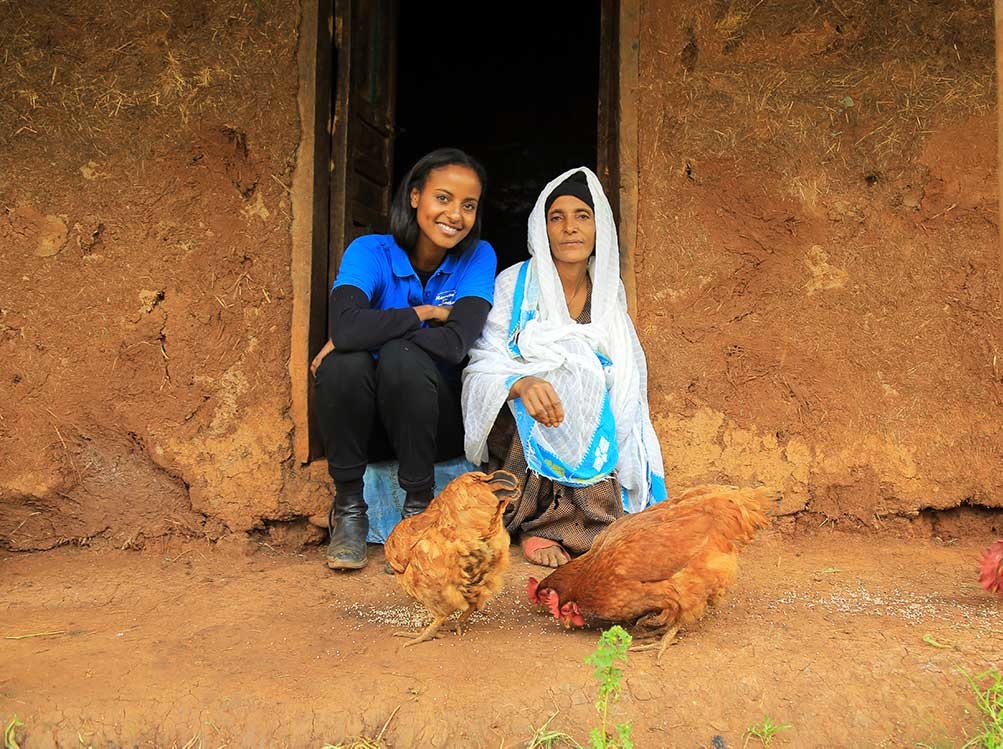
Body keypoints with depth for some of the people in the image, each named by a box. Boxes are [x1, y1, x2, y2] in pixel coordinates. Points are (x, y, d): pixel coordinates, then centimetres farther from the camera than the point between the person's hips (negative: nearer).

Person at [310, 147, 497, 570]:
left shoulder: (478, 258, -7)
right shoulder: (370, 252, -9)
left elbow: (456, 343, -24)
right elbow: (346, 326, -30)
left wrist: (378, 330, -19)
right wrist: (426, 313, -20)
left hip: (440, 422, -1)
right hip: (368, 425, 1)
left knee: (402, 356, -30)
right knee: (344, 362, -30)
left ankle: (419, 506, -14)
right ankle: (348, 508, -10)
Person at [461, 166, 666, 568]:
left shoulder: (609, 292, 5)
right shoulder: (514, 285, -8)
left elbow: (623, 378, 10)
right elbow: (482, 366, -15)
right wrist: (521, 384, -38)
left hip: (593, 429, 4)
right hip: (518, 434, -4)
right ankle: (535, 524, -22)